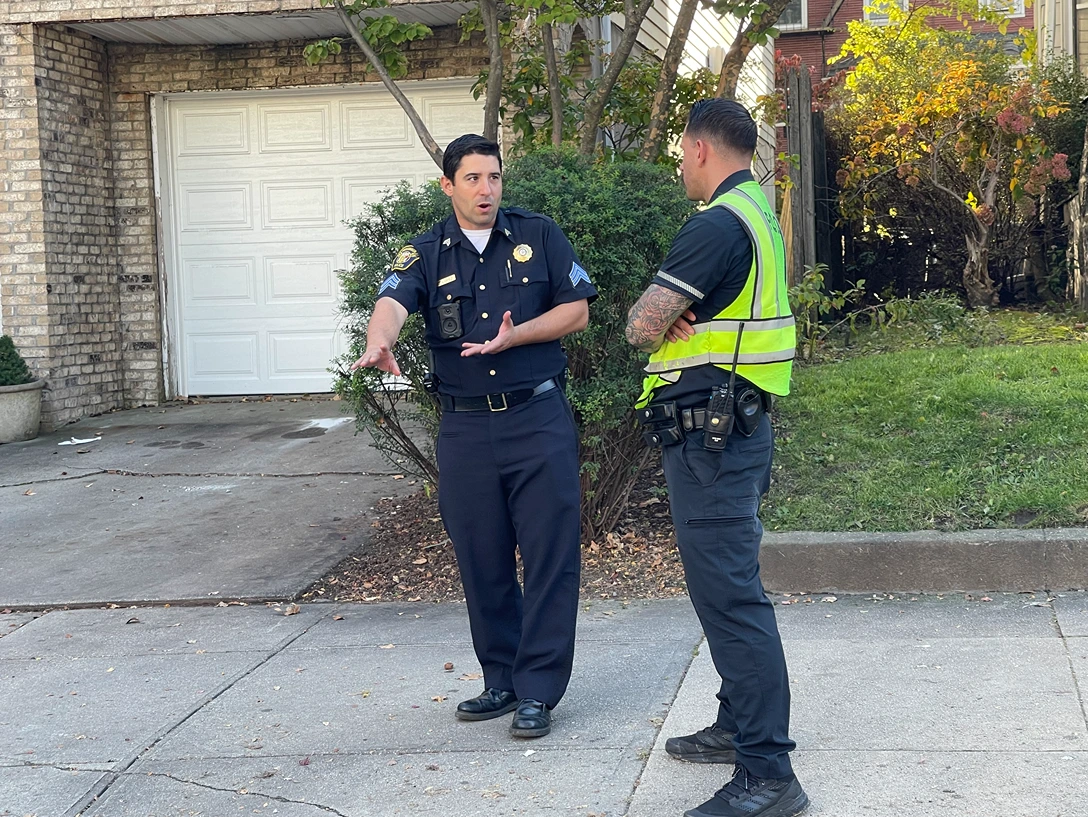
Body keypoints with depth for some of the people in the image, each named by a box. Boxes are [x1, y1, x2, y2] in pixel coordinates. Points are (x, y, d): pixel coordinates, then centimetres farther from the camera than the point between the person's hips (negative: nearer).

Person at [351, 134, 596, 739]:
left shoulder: (539, 235, 4)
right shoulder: (427, 254, 5)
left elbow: (577, 309, 3)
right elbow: (391, 303, -14)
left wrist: (515, 336, -13)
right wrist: (380, 342, -37)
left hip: (539, 420, -2)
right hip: (465, 427, 2)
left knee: (550, 556, -3)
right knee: (481, 561, 9)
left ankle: (539, 690, 6)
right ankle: (501, 681, 24)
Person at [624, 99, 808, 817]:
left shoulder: (718, 225, -16)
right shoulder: (760, 215, 17)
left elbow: (641, 326, -16)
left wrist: (659, 317, 6)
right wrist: (680, 316, -4)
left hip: (709, 432, -11)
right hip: (737, 425, 11)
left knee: (729, 594, -11)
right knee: (730, 583, 20)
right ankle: (741, 726, 32)